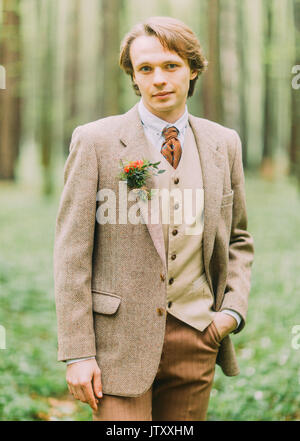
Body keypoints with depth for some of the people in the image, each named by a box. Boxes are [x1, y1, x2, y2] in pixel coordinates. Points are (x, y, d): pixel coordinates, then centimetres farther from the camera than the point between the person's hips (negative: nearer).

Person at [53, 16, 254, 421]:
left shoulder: (224, 144, 9)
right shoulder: (95, 141, -4)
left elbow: (238, 240, 19)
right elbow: (72, 252, -5)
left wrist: (234, 309, 3)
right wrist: (77, 353, -10)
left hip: (197, 336, 4)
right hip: (121, 337, -4)